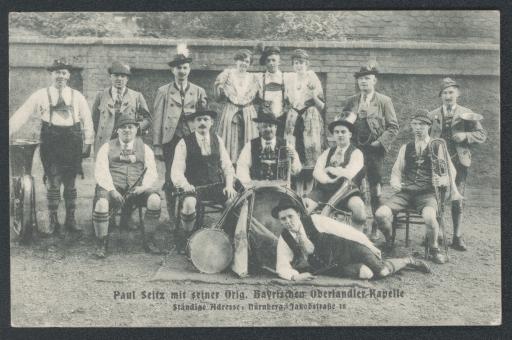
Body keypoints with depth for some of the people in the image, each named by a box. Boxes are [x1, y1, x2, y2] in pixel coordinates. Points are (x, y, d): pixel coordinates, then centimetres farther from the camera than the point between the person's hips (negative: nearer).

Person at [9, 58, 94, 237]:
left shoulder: (77, 96, 7)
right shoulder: (41, 95, 3)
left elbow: (87, 120, 10)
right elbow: (21, 115, -1)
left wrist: (87, 143, 4)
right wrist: (9, 131, -11)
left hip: (72, 143, 2)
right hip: (51, 142, -2)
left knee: (70, 183, 8)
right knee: (53, 182, -2)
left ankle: (70, 220, 18)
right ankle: (54, 223, 8)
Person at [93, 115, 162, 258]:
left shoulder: (145, 149, 17)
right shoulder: (107, 147, 12)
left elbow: (152, 172, 6)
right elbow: (100, 172, 0)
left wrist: (143, 187, -15)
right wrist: (112, 190, -17)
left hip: (137, 189, 2)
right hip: (112, 187, -1)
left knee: (155, 200, -28)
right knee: (101, 203, -34)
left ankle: (148, 241, -10)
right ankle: (102, 244, -12)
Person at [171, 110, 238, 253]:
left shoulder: (218, 140, 12)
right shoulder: (184, 143, 0)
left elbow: (227, 166, 13)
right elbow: (177, 170, -4)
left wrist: (229, 185, -4)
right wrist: (184, 184, -23)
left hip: (217, 186, 3)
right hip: (194, 187, -3)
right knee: (189, 203, -36)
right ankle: (186, 236, -8)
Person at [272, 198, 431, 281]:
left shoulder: (314, 221, -19)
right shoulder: (284, 240, -10)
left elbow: (344, 230, -13)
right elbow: (282, 267, -8)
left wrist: (370, 246, -8)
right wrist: (295, 276, -31)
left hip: (348, 248, -2)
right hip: (330, 266, 2)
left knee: (381, 271, -18)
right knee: (366, 273, -27)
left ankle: (409, 261, 14)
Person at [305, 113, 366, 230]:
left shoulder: (356, 153, 4)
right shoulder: (327, 152, 19)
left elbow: (348, 174, -13)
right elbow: (316, 172, 5)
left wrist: (330, 169, 0)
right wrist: (329, 180, -16)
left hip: (346, 191, -4)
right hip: (324, 190, 4)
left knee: (358, 206, -35)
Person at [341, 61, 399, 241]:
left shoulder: (384, 101, 2)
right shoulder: (350, 102, 11)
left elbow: (393, 127, 0)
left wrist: (381, 143, -10)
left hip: (375, 150, -3)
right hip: (354, 149, 3)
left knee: (375, 189, 3)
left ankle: (375, 229, 10)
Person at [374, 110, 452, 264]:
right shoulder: (405, 148, 18)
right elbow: (396, 171, 19)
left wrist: (442, 180, -17)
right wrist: (395, 183, -3)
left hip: (427, 193, -3)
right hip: (405, 192, 3)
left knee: (429, 217, -37)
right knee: (380, 214, -23)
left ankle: (434, 250, -7)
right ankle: (389, 242, 8)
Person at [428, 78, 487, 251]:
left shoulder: (467, 115, 3)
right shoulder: (432, 116, 8)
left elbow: (482, 135, 3)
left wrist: (465, 136, -13)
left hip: (458, 161, -1)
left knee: (457, 201, 3)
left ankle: (457, 237, 12)